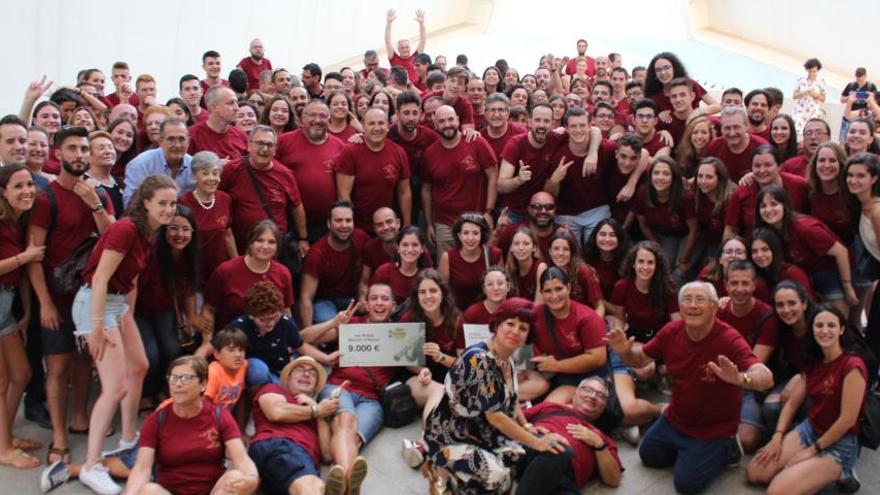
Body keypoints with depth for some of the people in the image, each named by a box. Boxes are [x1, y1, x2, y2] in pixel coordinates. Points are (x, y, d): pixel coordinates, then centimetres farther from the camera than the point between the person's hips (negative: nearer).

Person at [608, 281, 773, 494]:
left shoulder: (729, 340, -31)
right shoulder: (671, 331, -14)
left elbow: (766, 378, -43)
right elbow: (640, 359, 1)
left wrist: (740, 378, -66)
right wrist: (624, 352, -23)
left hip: (713, 428, -6)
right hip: (675, 419, 6)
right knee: (649, 457, 17)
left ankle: (724, 449, 16)